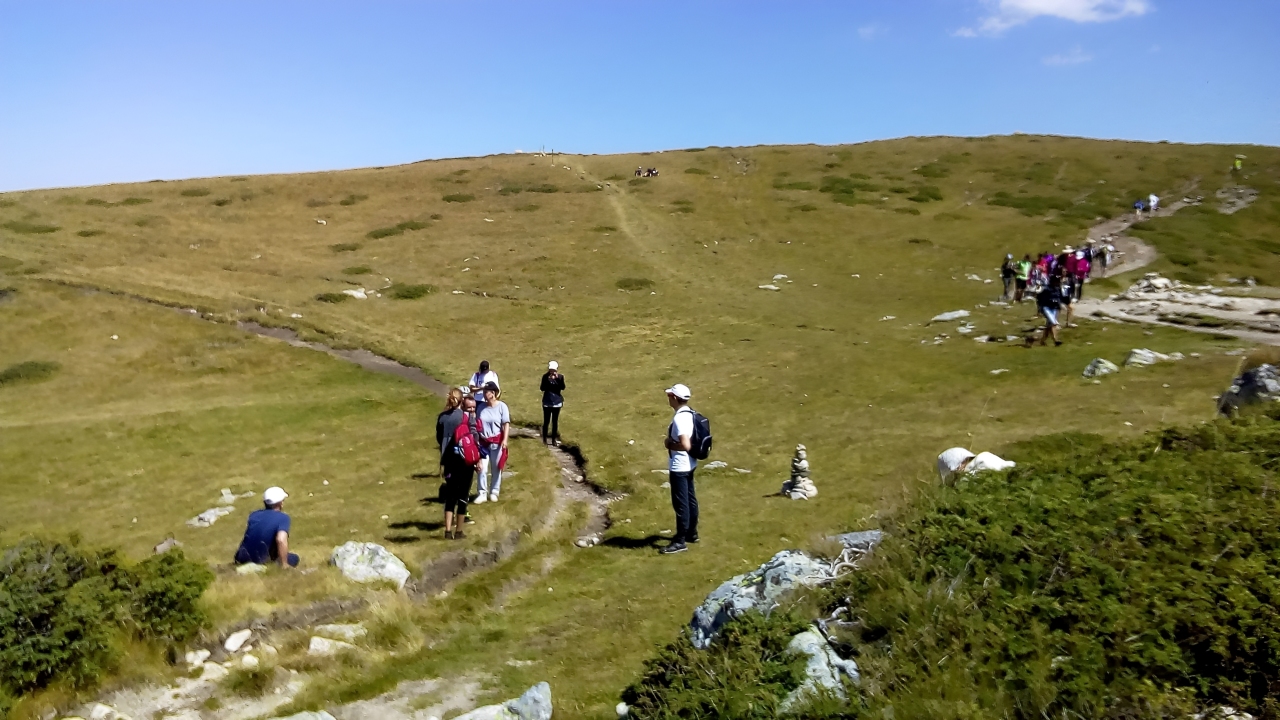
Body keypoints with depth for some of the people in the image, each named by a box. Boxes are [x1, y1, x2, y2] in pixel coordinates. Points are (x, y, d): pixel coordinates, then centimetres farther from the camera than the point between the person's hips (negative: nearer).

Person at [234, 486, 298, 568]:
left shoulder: (254, 514, 8)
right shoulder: (283, 518, -11)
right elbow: (281, 540, -27)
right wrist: (284, 564, -18)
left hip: (242, 558, 7)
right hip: (260, 561, -7)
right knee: (294, 559, 13)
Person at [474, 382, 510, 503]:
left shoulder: (501, 406, -8)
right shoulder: (481, 407, 3)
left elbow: (506, 424, -8)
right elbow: (477, 424, 8)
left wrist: (505, 440, -15)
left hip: (496, 442, -3)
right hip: (483, 442, 3)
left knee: (496, 468, 9)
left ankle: (494, 492, 22)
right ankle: (482, 493, 7)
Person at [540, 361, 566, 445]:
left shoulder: (560, 377, -4)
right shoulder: (545, 376, -7)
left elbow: (563, 387, -17)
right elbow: (542, 388, -13)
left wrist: (557, 378, -25)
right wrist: (548, 380, -23)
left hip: (557, 402, 2)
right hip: (547, 402, -1)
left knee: (555, 421, 8)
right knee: (546, 421, 1)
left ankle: (554, 439, 16)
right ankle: (544, 439, 9)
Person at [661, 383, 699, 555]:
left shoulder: (679, 418, -24)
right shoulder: (690, 414, 6)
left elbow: (685, 445, -30)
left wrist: (669, 444, -15)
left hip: (679, 467, -10)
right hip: (689, 465, 10)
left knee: (681, 503, -2)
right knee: (690, 499, 19)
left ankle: (680, 541, 5)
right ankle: (692, 533, 32)